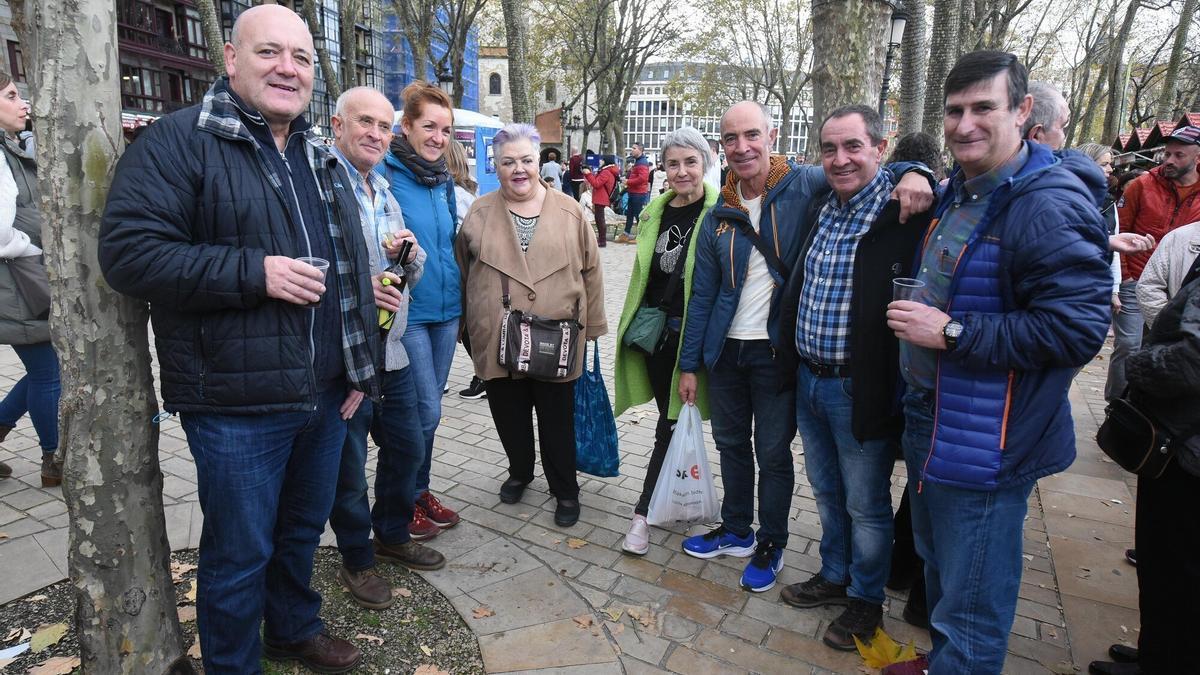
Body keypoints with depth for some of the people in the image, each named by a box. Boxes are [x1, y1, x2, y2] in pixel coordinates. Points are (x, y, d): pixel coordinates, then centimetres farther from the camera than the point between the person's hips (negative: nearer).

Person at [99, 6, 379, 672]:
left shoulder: (322, 158, 14)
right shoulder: (178, 140, -7)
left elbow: (354, 271, 16)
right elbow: (128, 251, -15)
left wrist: (360, 367, 11)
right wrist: (254, 271, -23)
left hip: (326, 395, 6)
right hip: (237, 404, -6)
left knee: (303, 529, 22)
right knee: (241, 552, 9)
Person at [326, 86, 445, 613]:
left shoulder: (385, 194, 16)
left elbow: (411, 275, 19)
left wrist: (407, 253, -2)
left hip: (391, 349, 8)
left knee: (407, 448, 19)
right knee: (348, 466, 7)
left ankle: (393, 535, 41)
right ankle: (356, 561, 29)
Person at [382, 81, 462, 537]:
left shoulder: (443, 180, 10)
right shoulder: (385, 175, -11)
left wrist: (458, 301, 15)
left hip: (445, 310, 7)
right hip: (407, 312, -6)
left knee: (428, 408, 15)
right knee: (426, 411, -3)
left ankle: (420, 492, 31)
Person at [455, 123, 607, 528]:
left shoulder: (569, 212, 2)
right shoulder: (479, 215, 4)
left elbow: (590, 271, 4)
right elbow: (463, 273, 9)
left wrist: (591, 327, 3)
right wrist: (471, 330, 7)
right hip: (497, 341, 2)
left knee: (557, 422, 9)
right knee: (510, 418, 16)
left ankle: (565, 490, 28)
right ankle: (520, 472, 42)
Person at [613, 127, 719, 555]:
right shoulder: (655, 212, 9)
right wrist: (636, 324, 18)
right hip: (653, 330, 5)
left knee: (672, 422, 3)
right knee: (669, 418, 14)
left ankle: (644, 512, 16)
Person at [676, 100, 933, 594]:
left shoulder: (806, 186, -7)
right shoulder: (718, 217, 4)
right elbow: (702, 295, 7)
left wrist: (911, 174, -31)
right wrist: (689, 363, 7)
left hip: (778, 349, -4)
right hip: (726, 348, 4)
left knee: (773, 453, 9)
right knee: (731, 444, 18)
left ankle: (771, 545, 31)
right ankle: (736, 531, 40)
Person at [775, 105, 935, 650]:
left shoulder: (907, 212, -15)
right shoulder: (820, 209, 7)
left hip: (862, 389, -7)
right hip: (808, 381, 7)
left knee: (866, 505, 12)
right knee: (827, 494, 23)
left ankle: (866, 599, 34)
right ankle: (834, 575, 44)